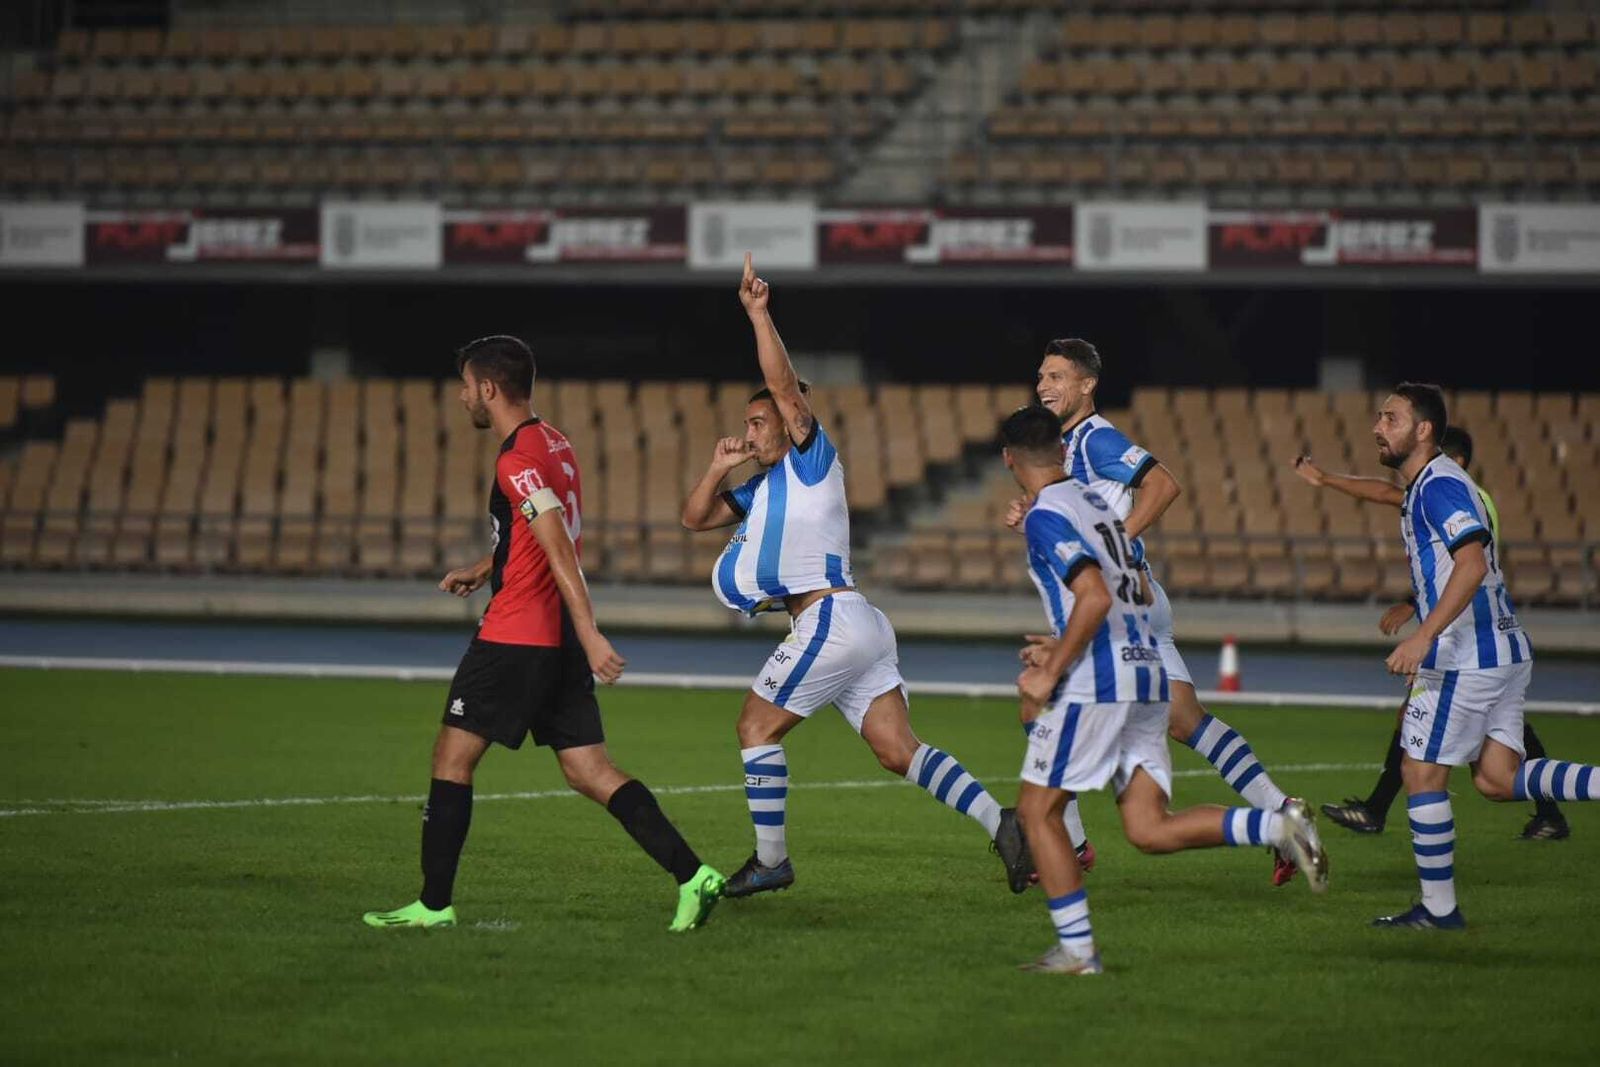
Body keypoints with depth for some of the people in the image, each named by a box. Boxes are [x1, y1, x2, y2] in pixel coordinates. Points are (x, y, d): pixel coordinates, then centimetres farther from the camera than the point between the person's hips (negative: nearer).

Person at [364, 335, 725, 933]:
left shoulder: (519, 459, -14)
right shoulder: (552, 444, 15)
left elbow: (560, 553, -22)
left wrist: (589, 636, -26)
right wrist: (483, 569, 34)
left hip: (515, 637, -9)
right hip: (560, 640, 9)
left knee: (452, 756, 2)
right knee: (589, 771, 5)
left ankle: (434, 904, 4)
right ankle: (691, 875, -7)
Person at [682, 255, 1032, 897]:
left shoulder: (811, 459, 0)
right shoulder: (763, 488, 24)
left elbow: (786, 386, -14)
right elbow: (695, 517, 27)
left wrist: (758, 314, -16)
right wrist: (718, 469, 10)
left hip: (831, 618, -9)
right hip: (858, 629, 9)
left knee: (756, 727, -1)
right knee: (899, 752, -1)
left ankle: (770, 861, 2)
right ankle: (1001, 824, -12)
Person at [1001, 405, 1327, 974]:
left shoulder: (1045, 517, -8)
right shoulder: (1097, 503, 19)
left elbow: (1095, 598, -20)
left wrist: (1050, 674, -14)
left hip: (1096, 685, -8)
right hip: (1146, 675, 8)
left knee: (1037, 810, 4)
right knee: (1148, 829, 4)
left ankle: (1076, 950, 3)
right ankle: (1277, 825, -12)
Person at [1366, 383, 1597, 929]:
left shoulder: (1439, 486, -14)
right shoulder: (1425, 486, 18)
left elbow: (1472, 564, -27)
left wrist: (1423, 636, -33)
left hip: (1466, 657, -10)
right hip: (1504, 652, 10)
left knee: (1421, 772, -1)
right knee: (1497, 778, 6)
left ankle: (1439, 908, 5)